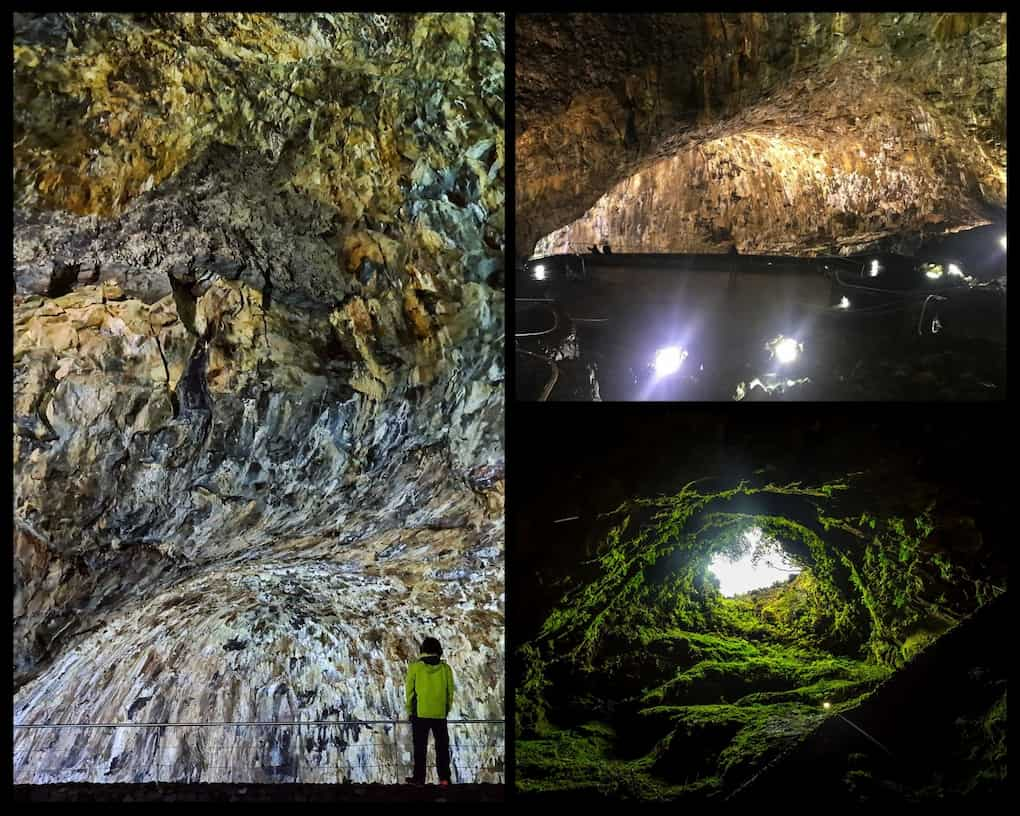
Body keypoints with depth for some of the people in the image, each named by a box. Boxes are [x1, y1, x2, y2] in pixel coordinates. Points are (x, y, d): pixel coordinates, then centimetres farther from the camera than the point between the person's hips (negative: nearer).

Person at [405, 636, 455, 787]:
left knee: (420, 747, 7)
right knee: (442, 746, 10)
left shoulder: (415, 667, -7)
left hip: (420, 713, -1)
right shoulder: (446, 668, -2)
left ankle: (419, 778, 9)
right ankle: (444, 778, 7)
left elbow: (409, 691, -2)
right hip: (440, 714, 2)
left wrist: (410, 711, 9)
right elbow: (450, 692, 4)